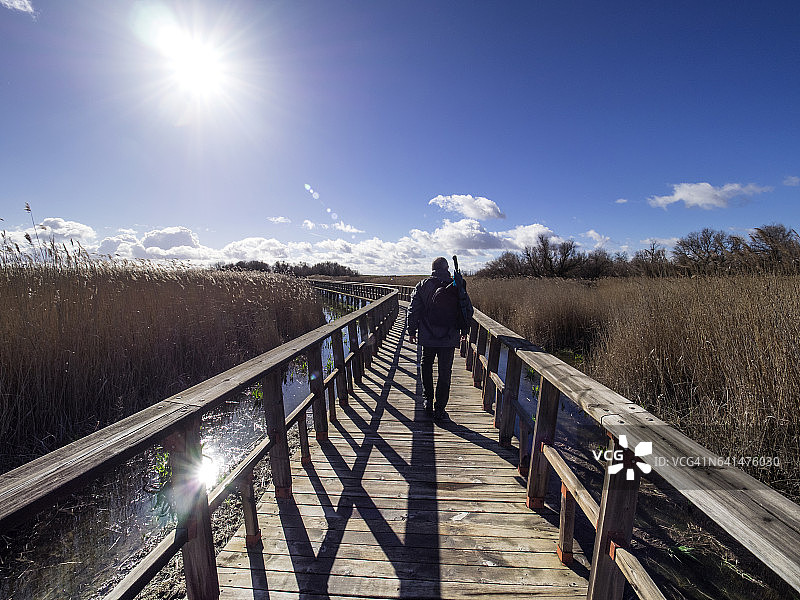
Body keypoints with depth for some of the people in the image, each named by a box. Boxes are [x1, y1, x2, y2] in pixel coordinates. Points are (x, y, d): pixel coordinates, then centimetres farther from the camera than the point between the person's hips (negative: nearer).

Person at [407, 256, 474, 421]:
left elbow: (413, 310, -1)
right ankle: (439, 409, 11)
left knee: (426, 368, 22)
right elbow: (467, 310, 3)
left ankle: (428, 401, 24)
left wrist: (412, 331, 8)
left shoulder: (422, 285, 1)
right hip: (449, 338, -1)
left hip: (427, 336, 1)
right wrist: (464, 329, 16)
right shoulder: (456, 286, -1)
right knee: (445, 373, 7)